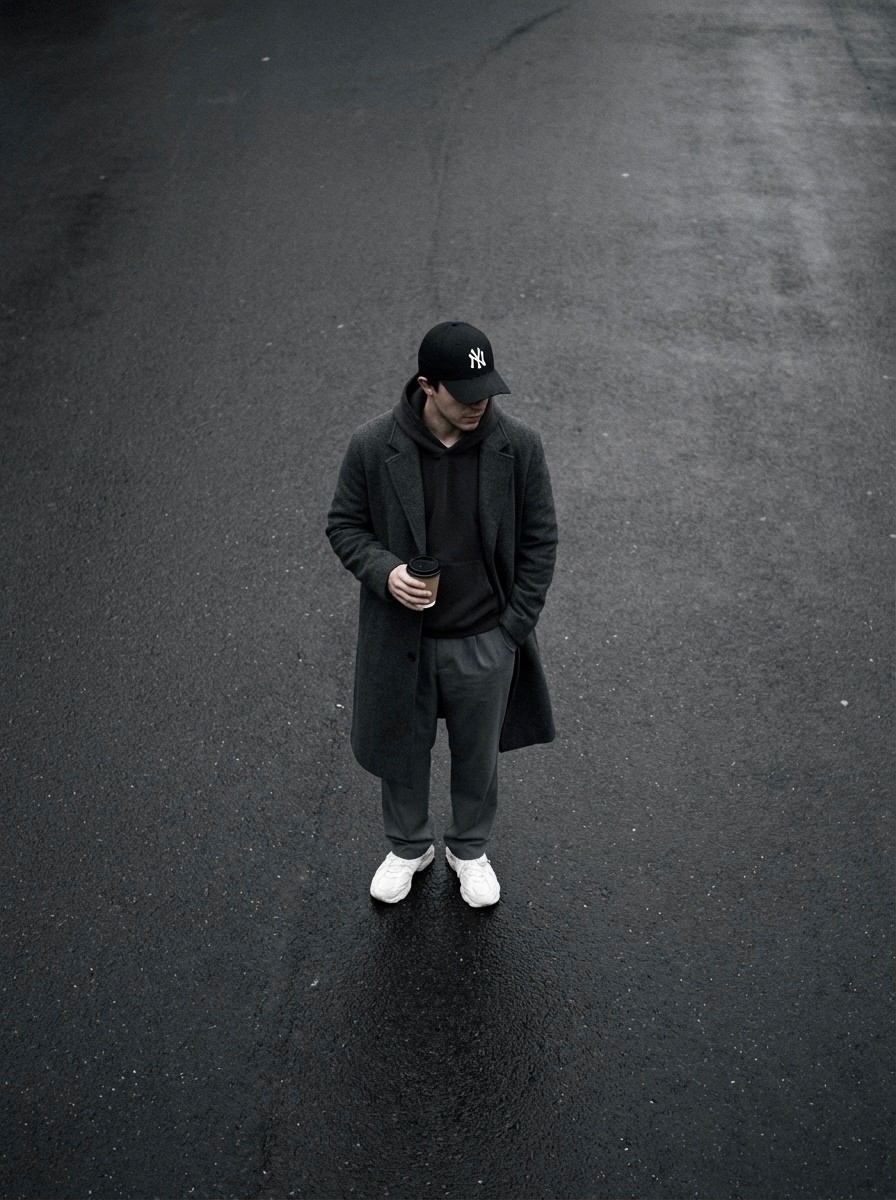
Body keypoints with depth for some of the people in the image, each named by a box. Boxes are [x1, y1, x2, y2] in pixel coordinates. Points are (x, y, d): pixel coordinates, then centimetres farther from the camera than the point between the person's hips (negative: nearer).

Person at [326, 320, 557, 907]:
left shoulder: (519, 446, -15)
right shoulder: (373, 446, -17)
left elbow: (539, 539, -5)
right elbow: (345, 524, -3)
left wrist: (514, 627, -7)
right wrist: (382, 571, -22)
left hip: (484, 642, 0)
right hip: (400, 638, 0)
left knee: (478, 754, 20)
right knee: (401, 750, 20)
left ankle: (470, 849, 48)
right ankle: (410, 847, 48)